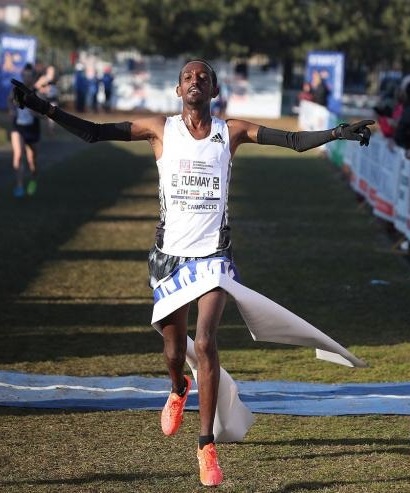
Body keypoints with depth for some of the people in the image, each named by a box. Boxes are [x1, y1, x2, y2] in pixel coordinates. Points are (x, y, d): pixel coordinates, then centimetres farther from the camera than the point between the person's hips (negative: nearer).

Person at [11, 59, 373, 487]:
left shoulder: (232, 132, 0)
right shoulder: (160, 129, 0)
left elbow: (295, 141, -3)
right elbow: (94, 133, -1)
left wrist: (337, 133, -17)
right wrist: (46, 109, -9)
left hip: (213, 253, -1)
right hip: (170, 253, 1)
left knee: (205, 343, -15)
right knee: (173, 348, 10)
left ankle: (206, 446, -7)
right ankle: (179, 390, 49)